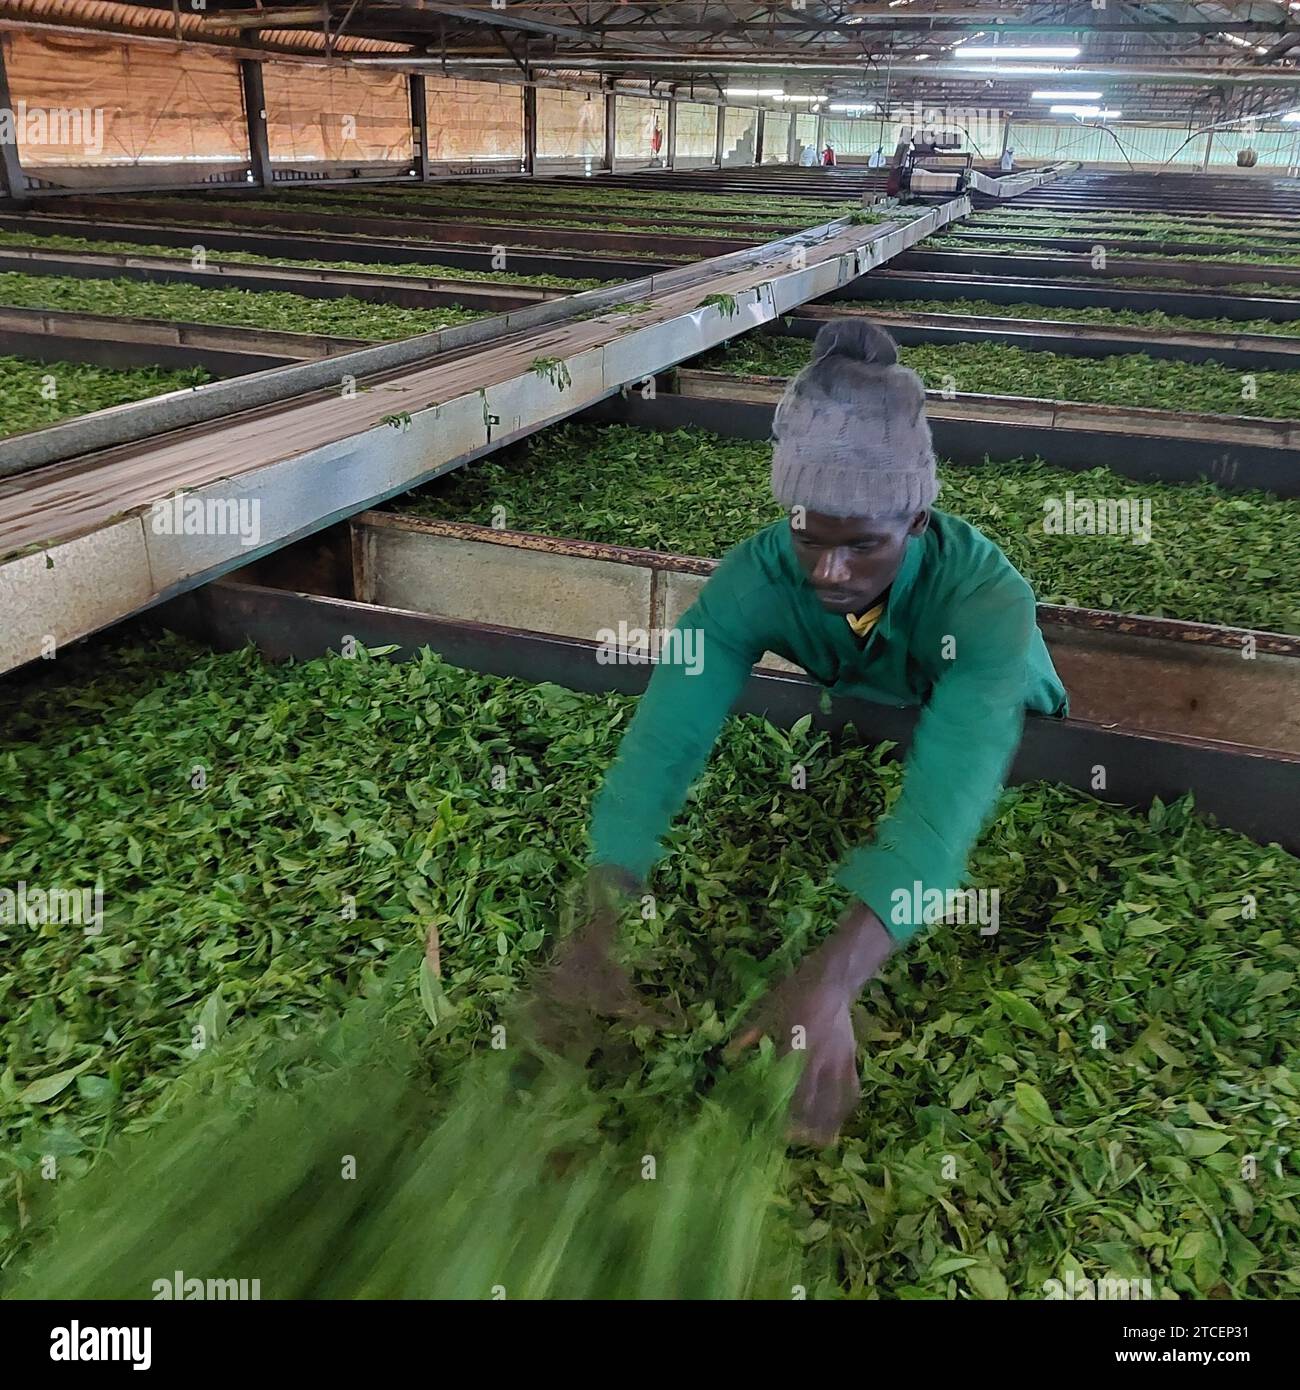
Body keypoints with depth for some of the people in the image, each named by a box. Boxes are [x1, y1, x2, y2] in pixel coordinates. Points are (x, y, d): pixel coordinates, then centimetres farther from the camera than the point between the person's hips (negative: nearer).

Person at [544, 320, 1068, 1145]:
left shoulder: (986, 598, -41)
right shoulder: (758, 575, -33)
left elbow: (947, 791, -55)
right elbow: (666, 735, -43)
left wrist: (833, 980, -69)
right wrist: (599, 927, -58)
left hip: (1003, 749, -2)